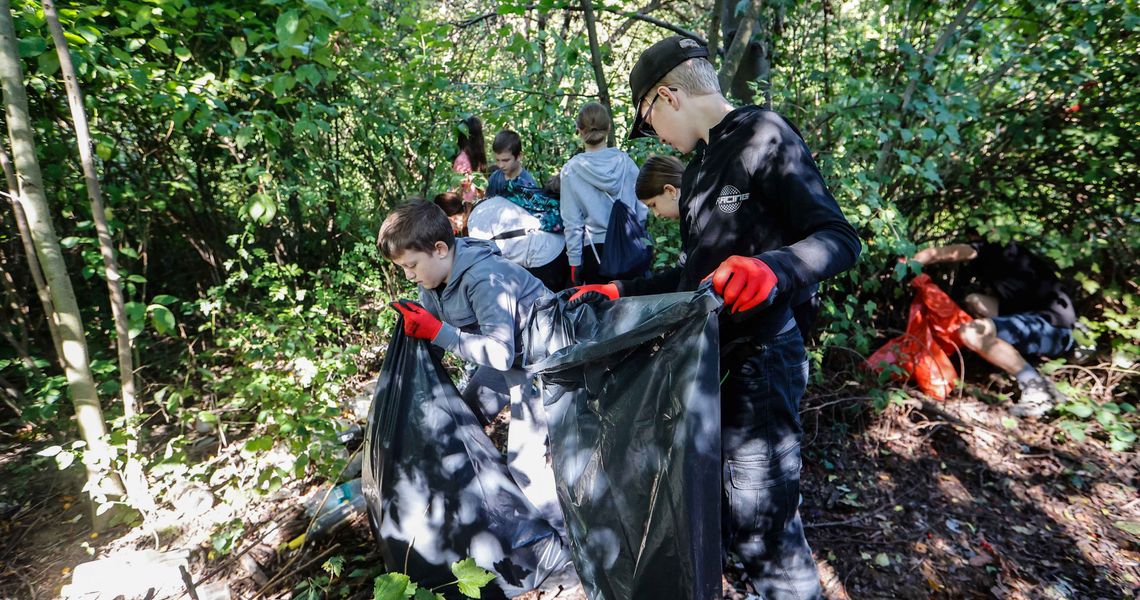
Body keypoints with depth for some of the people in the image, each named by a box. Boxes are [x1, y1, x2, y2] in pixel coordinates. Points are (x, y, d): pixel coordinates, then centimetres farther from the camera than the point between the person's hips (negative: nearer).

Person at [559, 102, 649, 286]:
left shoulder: (571, 170, -6)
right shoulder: (625, 161, -1)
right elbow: (642, 208, 3)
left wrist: (574, 261, 1)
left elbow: (572, 222, -5)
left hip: (595, 249, -2)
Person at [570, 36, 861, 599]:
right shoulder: (699, 168, 17)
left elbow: (839, 238, -16)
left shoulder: (763, 135, -8)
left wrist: (771, 268, -35)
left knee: (759, 521, 0)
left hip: (758, 359, -8)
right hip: (708, 354, 8)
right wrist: (617, 292, 18)